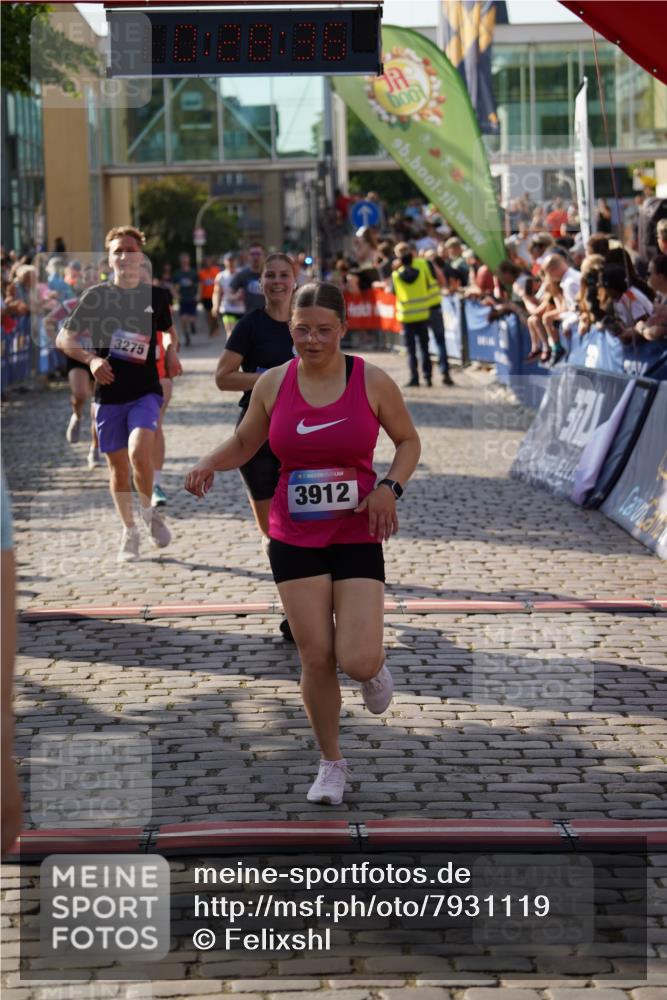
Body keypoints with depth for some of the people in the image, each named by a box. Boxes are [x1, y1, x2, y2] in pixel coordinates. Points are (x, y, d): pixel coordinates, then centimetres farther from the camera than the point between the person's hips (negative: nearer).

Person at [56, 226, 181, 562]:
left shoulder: (156, 296, 4)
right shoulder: (96, 296, -1)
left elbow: (168, 330, 24)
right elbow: (63, 338, 2)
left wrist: (171, 351, 3)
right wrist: (91, 359, -14)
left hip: (146, 391, -1)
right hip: (109, 394, 1)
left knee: (139, 452, -23)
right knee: (118, 466, 6)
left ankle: (148, 510, 4)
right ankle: (129, 532, 26)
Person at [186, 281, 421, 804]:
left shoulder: (372, 381, -7)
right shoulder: (273, 383, -1)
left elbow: (409, 440, 5)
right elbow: (243, 443, 13)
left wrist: (390, 487, -12)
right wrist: (210, 463, -7)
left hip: (357, 538, -2)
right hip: (295, 540, 2)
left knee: (358, 661, -13)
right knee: (316, 657, 2)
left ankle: (375, 664, 27)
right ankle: (332, 764, 22)